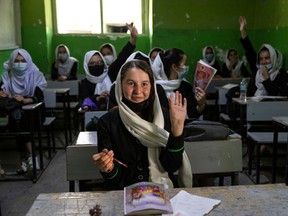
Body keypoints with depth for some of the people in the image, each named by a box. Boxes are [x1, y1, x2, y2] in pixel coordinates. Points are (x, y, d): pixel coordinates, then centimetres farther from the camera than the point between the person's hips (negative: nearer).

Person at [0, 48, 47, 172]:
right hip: (15, 111, 2)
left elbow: (39, 96, -15)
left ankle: (24, 159, -24)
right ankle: (30, 156, -28)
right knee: (17, 118, -31)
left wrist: (25, 100, -35)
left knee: (19, 119, -31)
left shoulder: (35, 75, -3)